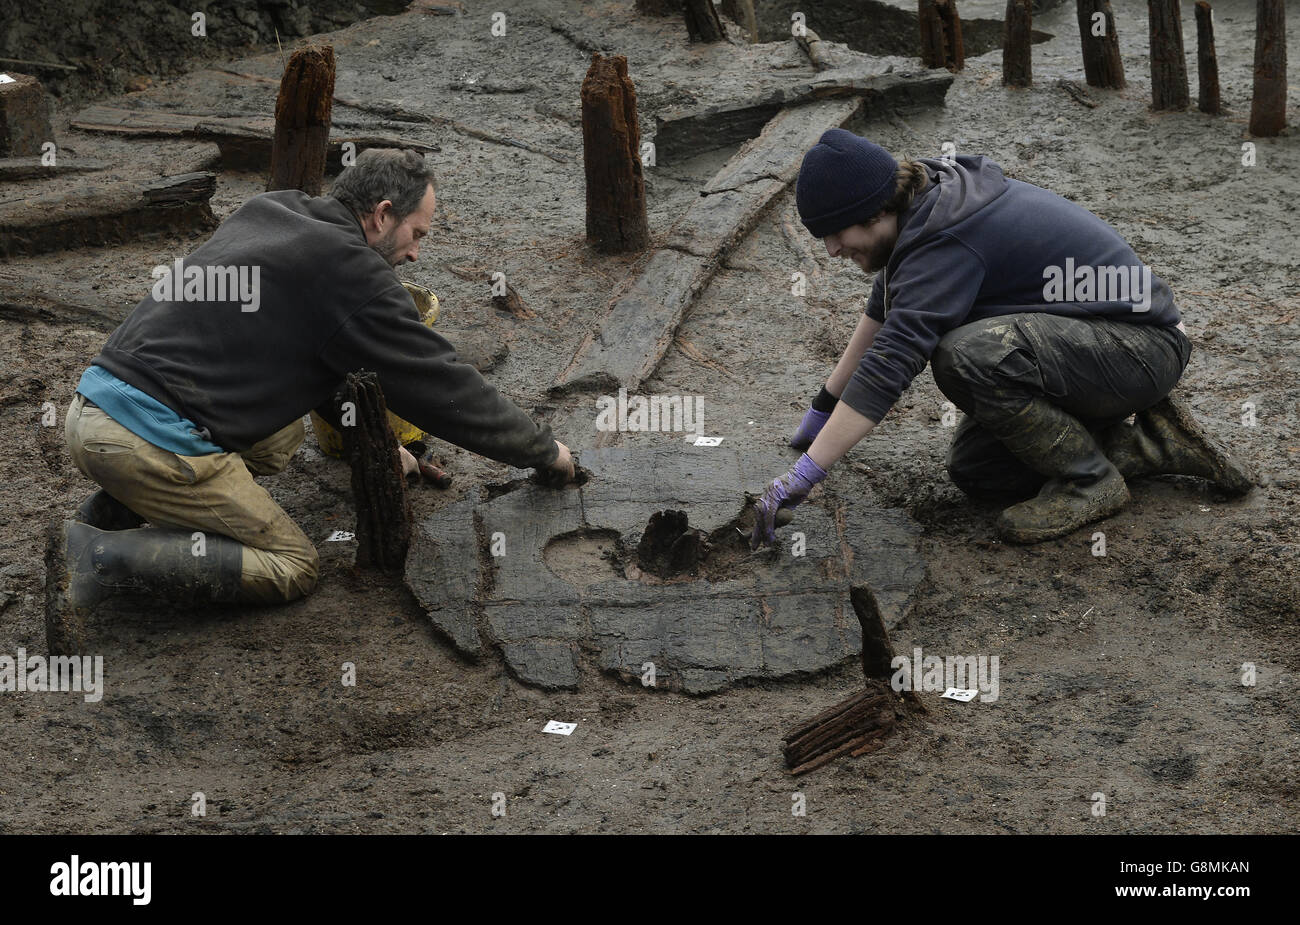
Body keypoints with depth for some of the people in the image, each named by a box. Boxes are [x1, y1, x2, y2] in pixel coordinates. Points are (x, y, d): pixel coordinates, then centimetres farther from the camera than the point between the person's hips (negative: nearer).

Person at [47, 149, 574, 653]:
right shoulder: (352, 274, -8)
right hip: (150, 438, -9)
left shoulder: (268, 212, 18)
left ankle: (112, 508, 11)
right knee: (292, 568, 2)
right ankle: (102, 557, -13)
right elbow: (442, 387, -2)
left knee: (282, 437, 25)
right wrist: (545, 452, 11)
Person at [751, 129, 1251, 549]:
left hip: (1142, 347, -10)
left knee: (967, 356, -33)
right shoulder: (927, 197, 2)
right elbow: (883, 311, 17)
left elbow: (889, 364, -35)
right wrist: (824, 405, 19)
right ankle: (1151, 445, 9)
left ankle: (1088, 480, -12)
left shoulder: (948, 245, -27)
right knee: (972, 470, 5)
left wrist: (803, 475, -36)